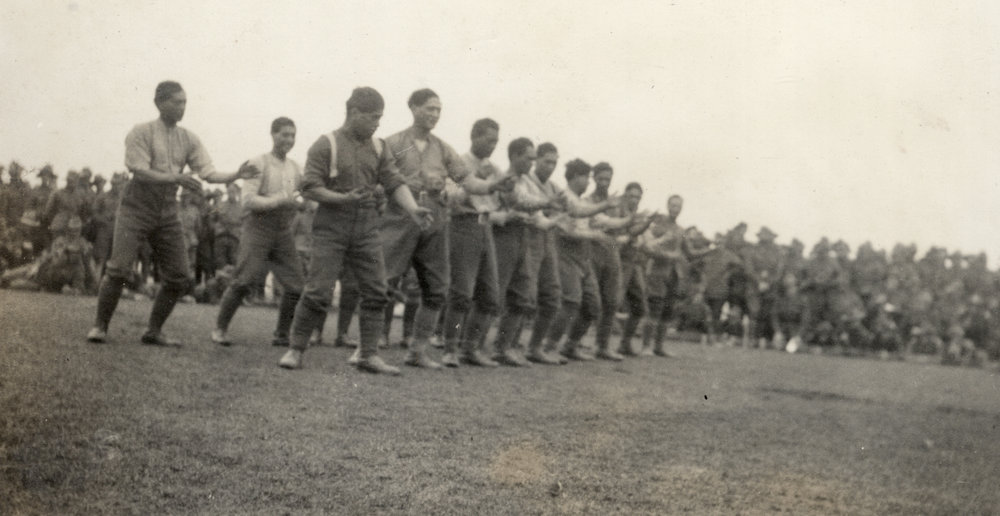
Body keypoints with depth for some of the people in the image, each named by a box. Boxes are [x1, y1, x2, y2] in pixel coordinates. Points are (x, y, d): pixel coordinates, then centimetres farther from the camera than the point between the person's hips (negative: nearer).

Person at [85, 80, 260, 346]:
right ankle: (100, 326, 7)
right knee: (118, 269, -10)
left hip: (167, 212, 5)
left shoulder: (189, 139, 7)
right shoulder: (141, 133, -6)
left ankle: (153, 331, 16)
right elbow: (139, 171, -16)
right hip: (137, 207, -5)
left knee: (178, 278, 2)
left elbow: (209, 173, 0)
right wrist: (175, 178, -29)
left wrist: (237, 175, -18)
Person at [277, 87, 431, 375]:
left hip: (367, 228, 5)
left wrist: (412, 209, -13)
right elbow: (309, 187, -9)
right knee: (318, 292, -6)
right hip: (331, 227, -5)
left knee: (375, 291, 1)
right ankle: (295, 350, 7)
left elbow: (395, 183, 4)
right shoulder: (327, 145, -4)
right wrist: (343, 198, -21)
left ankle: (369, 355, 9)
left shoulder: (378, 148, 10)